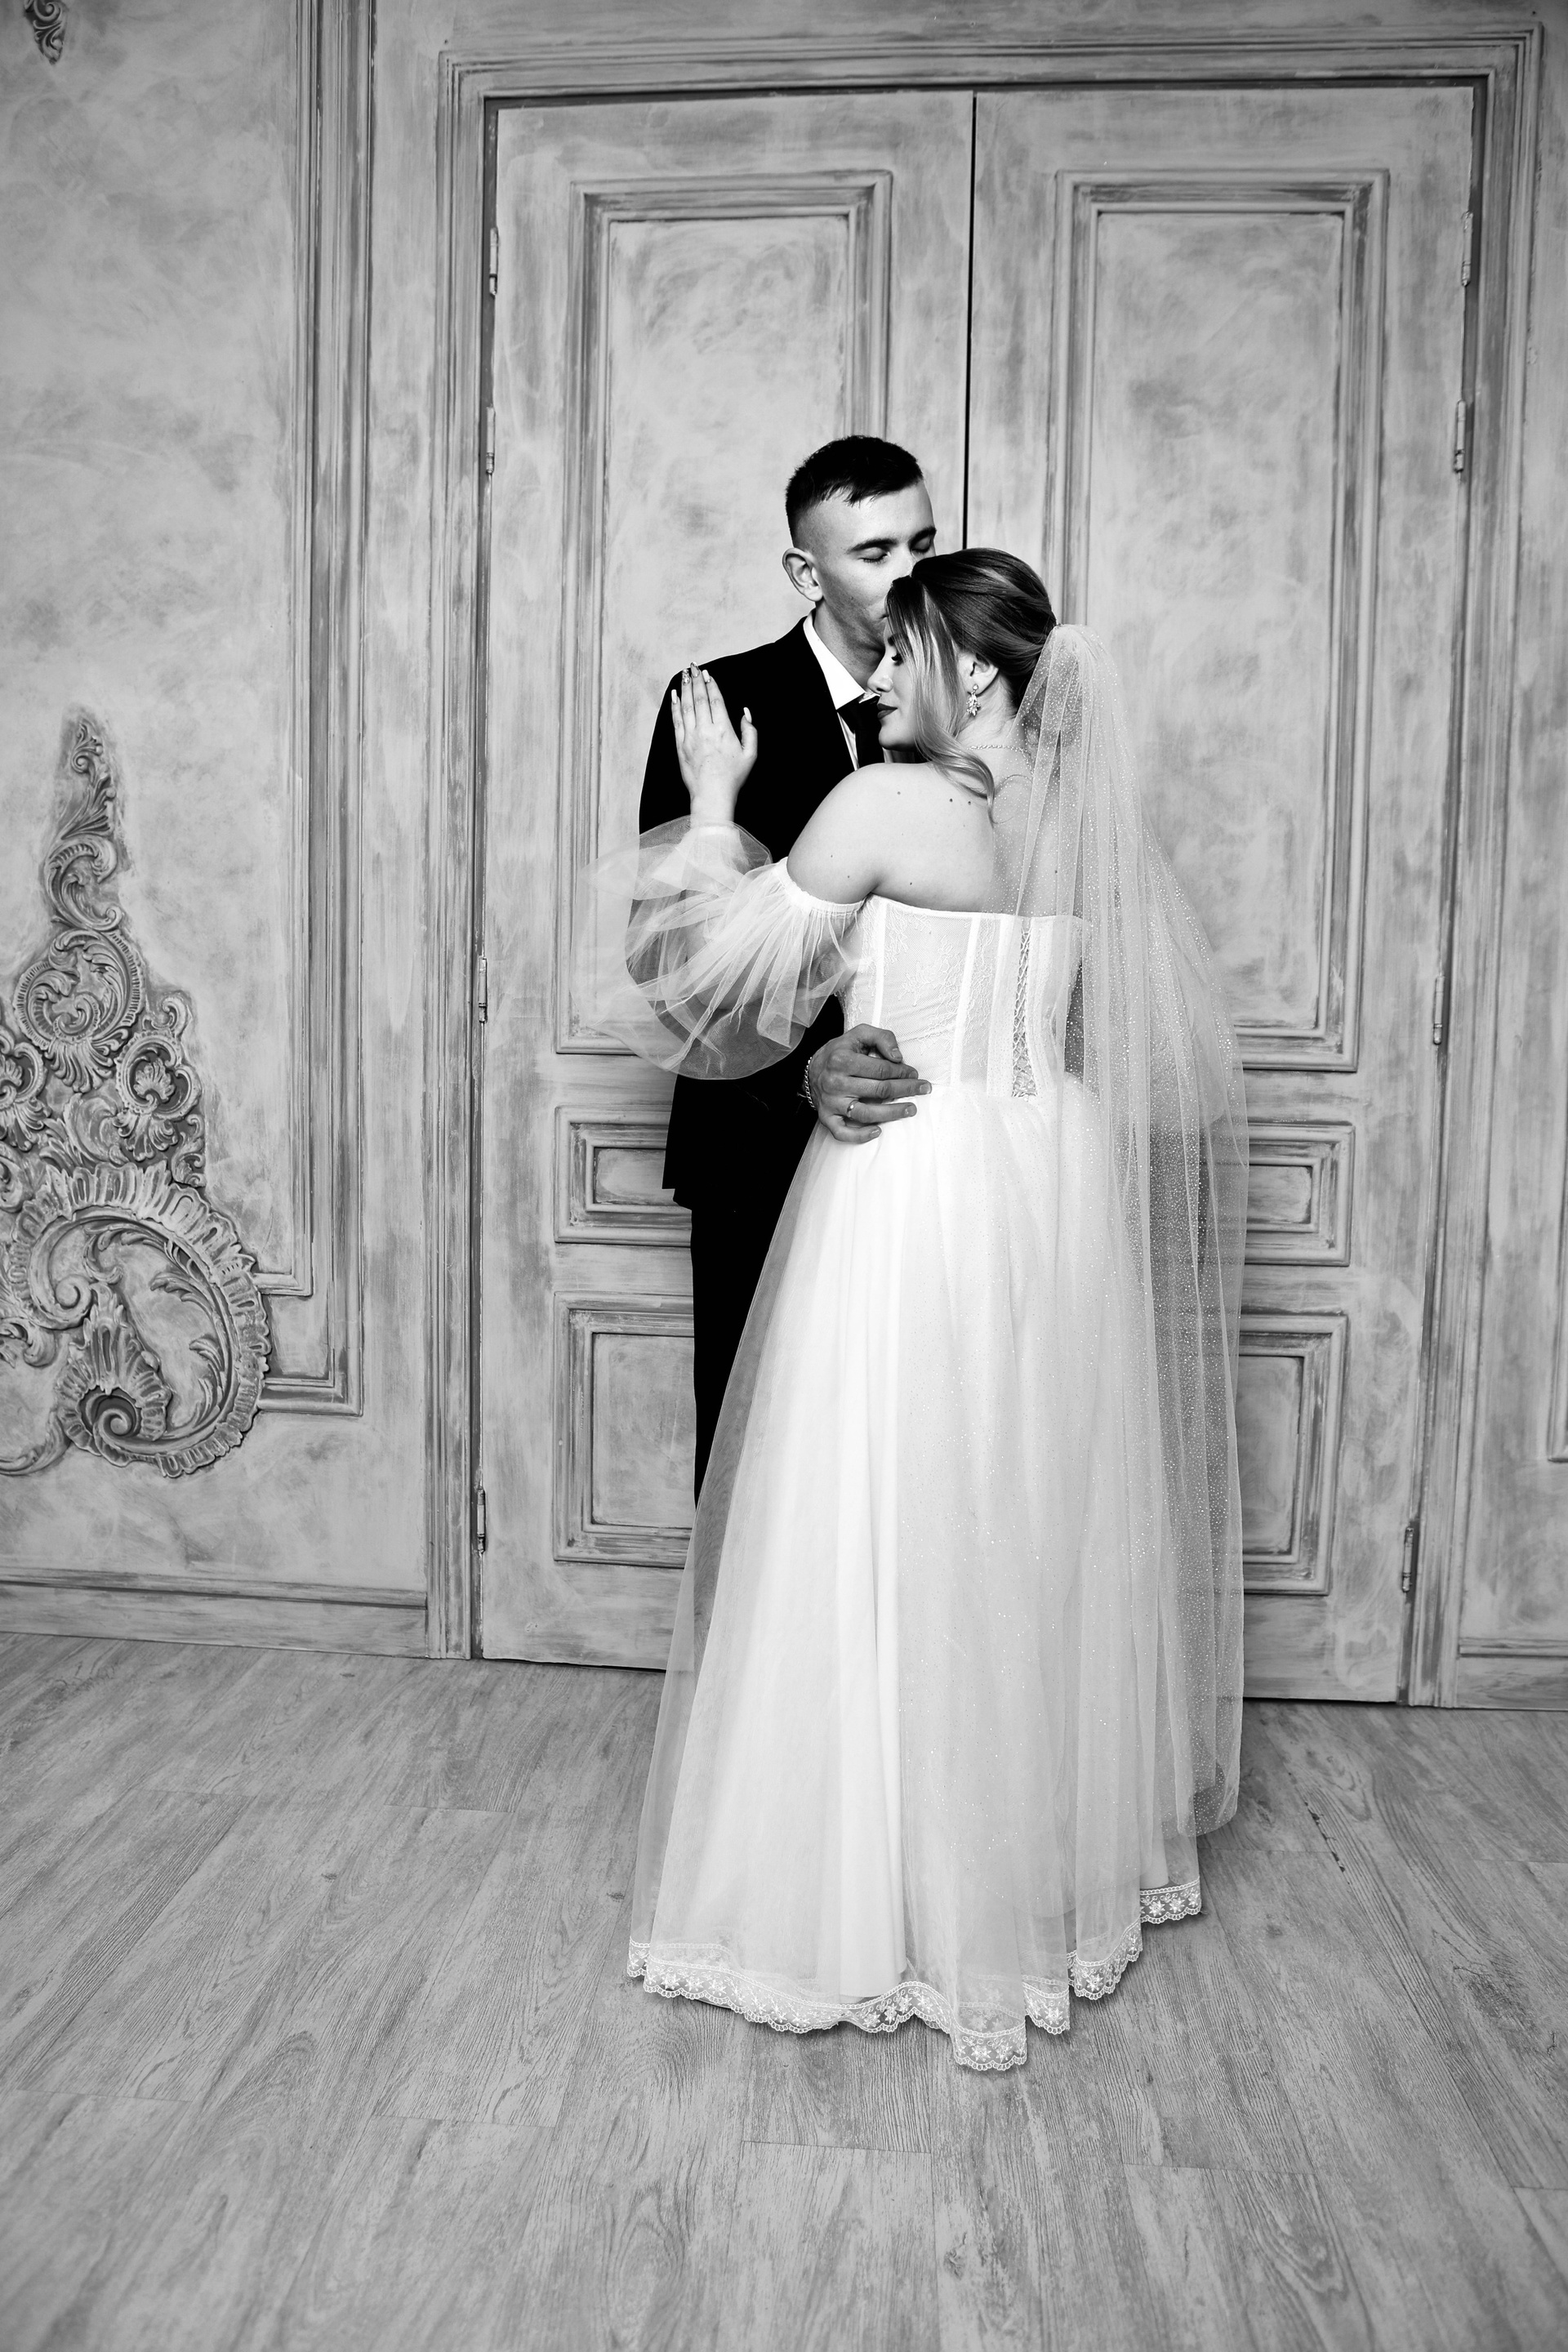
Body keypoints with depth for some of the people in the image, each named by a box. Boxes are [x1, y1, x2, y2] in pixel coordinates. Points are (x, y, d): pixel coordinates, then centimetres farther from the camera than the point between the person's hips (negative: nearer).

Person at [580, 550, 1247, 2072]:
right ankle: (1066, 1848, 36)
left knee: (893, 1546, 6)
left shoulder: (885, 804, -13)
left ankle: (897, 1899, 21)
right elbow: (1147, 1044, 14)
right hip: (1055, 1196, 7)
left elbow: (729, 963, -7)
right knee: (1042, 1536, 19)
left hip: (911, 1197, -7)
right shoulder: (1087, 819, 6)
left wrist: (713, 803, 5)